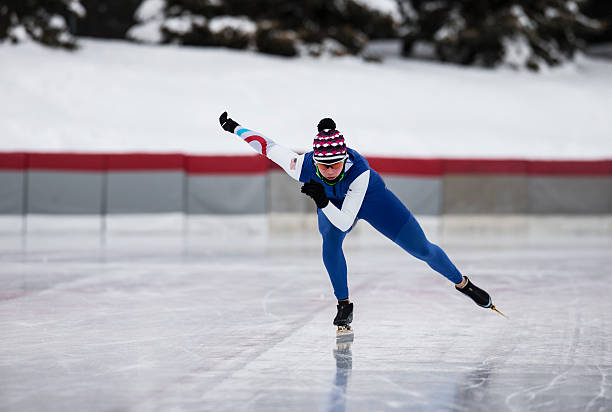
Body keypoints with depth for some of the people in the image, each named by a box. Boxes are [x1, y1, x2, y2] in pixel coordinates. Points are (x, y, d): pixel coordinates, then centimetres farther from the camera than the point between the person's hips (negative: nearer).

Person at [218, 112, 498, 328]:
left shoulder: (359, 171, -44)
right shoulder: (302, 167, -36)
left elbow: (344, 222, -44)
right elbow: (268, 147, -22)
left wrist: (323, 202, -59)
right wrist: (234, 127, -18)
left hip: (372, 199, -2)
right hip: (331, 204, 2)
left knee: (421, 249, -3)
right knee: (330, 240, -31)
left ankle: (462, 283, 21)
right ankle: (344, 305, -14)